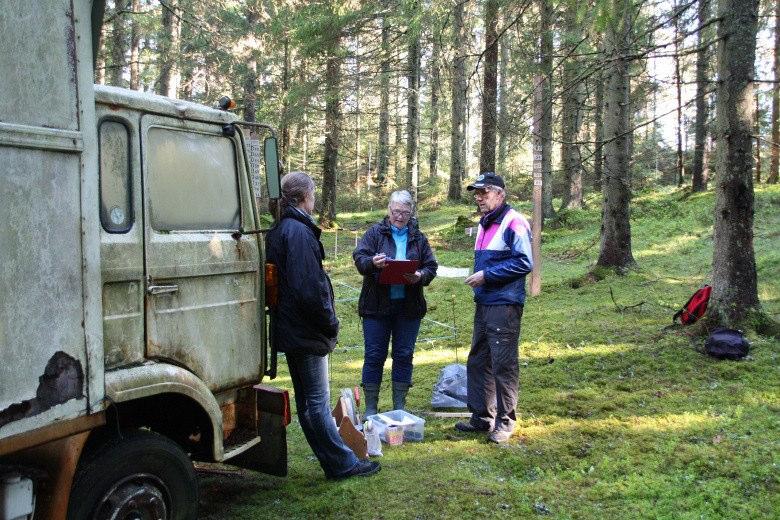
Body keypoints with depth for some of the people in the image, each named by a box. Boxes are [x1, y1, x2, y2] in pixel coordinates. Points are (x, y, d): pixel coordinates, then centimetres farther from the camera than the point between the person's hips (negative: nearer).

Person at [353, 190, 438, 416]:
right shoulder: (375, 232, 2)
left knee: (404, 355, 8)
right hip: (377, 305, -2)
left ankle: (399, 406, 21)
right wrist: (372, 262, -29)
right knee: (374, 355, 2)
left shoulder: (418, 237, 9)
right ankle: (370, 408, 13)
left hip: (409, 306, 3)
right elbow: (359, 257, -7)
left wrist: (420, 275, -16)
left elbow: (431, 266, 6)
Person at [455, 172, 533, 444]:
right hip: (483, 304, 9)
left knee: (503, 365, -1)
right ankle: (481, 416, 25)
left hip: (504, 306, -9)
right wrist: (477, 278, 10)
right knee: (477, 362, 14)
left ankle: (505, 422, 11)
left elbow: (524, 262, -18)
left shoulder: (513, 222, -12)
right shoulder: (484, 224, 17)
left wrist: (487, 275, -18)